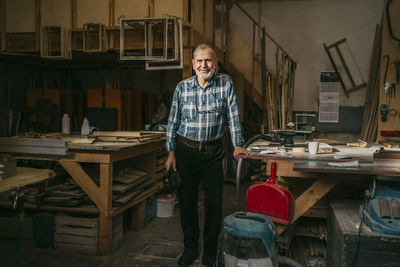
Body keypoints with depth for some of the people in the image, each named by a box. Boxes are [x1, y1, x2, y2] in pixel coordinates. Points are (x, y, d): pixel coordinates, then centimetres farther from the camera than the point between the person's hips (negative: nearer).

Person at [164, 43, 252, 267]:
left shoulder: (226, 83, -1)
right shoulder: (182, 87, 0)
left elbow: (233, 116, -2)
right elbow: (173, 121, 4)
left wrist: (237, 145, -9)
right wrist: (171, 152, 0)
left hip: (213, 152, -1)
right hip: (186, 150, 1)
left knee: (214, 202, 2)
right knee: (187, 201, 8)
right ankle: (190, 248, 26)